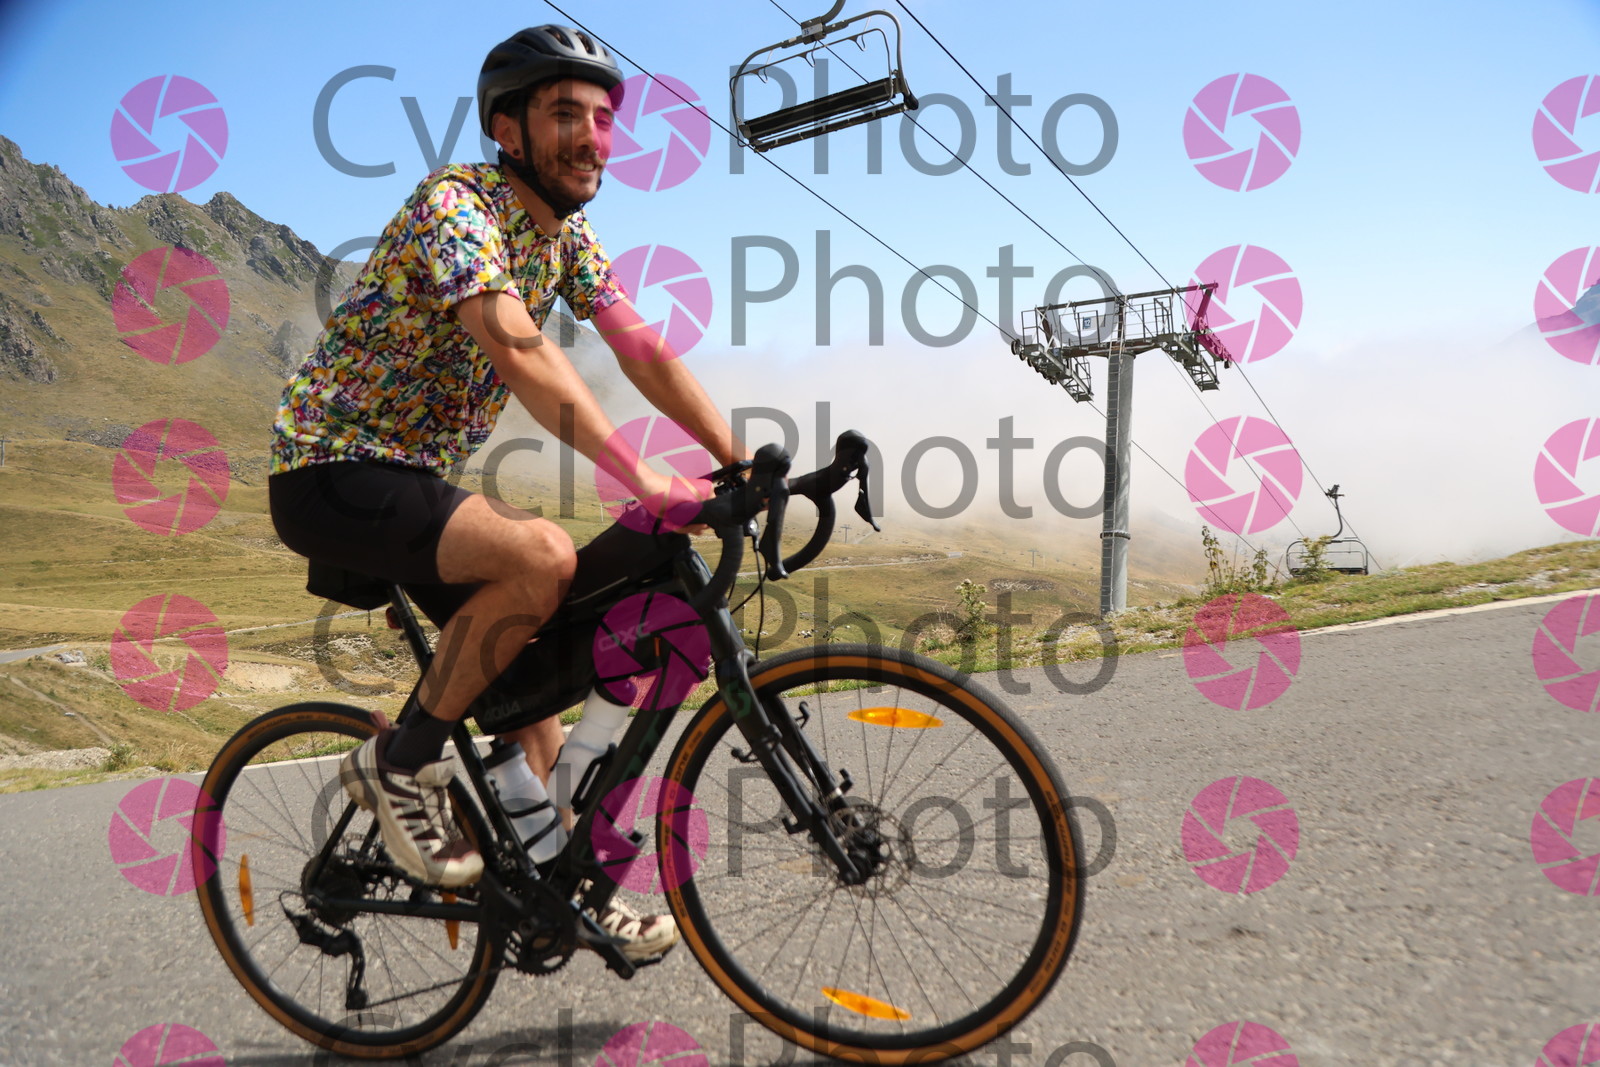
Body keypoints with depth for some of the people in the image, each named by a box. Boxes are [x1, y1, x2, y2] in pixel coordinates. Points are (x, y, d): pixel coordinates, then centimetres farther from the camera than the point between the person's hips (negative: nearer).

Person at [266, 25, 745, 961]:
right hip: (332, 471, -8)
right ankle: (402, 761, -9)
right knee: (545, 557, -30)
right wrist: (642, 478, -39)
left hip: (415, 478, 9)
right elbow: (522, 354, -34)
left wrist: (746, 462, -9)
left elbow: (644, 353, 1)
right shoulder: (456, 201, -19)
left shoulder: (567, 232, 7)